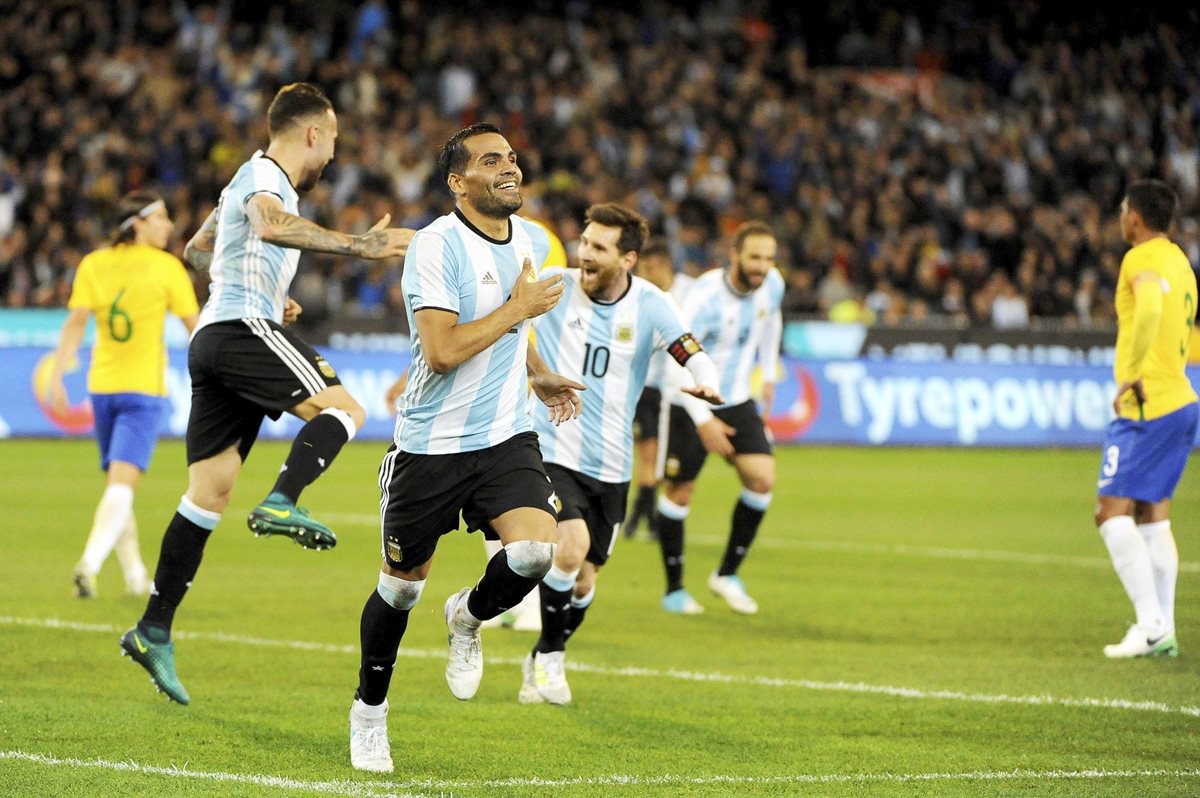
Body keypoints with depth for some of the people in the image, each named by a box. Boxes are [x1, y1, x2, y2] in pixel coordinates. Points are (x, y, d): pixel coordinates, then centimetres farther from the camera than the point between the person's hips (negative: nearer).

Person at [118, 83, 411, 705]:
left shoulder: (256, 179, 27)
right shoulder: (264, 176, -4)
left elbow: (199, 248, 42)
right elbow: (270, 225, -29)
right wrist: (357, 246, -33)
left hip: (212, 341, 9)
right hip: (244, 325, -9)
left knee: (209, 493, 5)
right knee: (343, 408, -16)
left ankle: (153, 630, 1)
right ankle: (280, 502, -35)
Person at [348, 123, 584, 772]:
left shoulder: (532, 240, 6)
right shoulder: (435, 246, -17)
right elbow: (442, 350, -27)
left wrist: (538, 374, 30)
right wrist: (518, 308, -20)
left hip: (506, 438, 5)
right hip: (431, 445, -5)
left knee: (534, 550, -20)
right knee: (402, 586, 6)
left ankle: (469, 618, 14)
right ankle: (369, 709, 31)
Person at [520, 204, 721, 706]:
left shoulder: (649, 305, -7)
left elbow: (694, 357, -16)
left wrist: (706, 383, -38)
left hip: (611, 465, 3)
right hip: (555, 451, -2)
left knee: (584, 577, 9)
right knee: (571, 547, -23)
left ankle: (542, 662, 35)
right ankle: (549, 657, -1)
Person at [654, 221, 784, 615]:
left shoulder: (772, 285, -8)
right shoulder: (706, 297, -27)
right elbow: (677, 361, -26)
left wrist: (769, 373, 20)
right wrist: (704, 421, -29)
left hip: (737, 400, 5)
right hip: (691, 404, -5)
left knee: (762, 479, -9)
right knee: (679, 492, 2)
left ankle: (727, 575, 5)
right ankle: (674, 589, 17)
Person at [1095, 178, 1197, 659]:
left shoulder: (1142, 259, -11)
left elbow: (1150, 310, -32)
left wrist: (1131, 376, -27)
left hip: (1145, 406, -9)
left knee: (1112, 511, -8)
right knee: (1153, 515, 13)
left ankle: (1151, 623, -16)